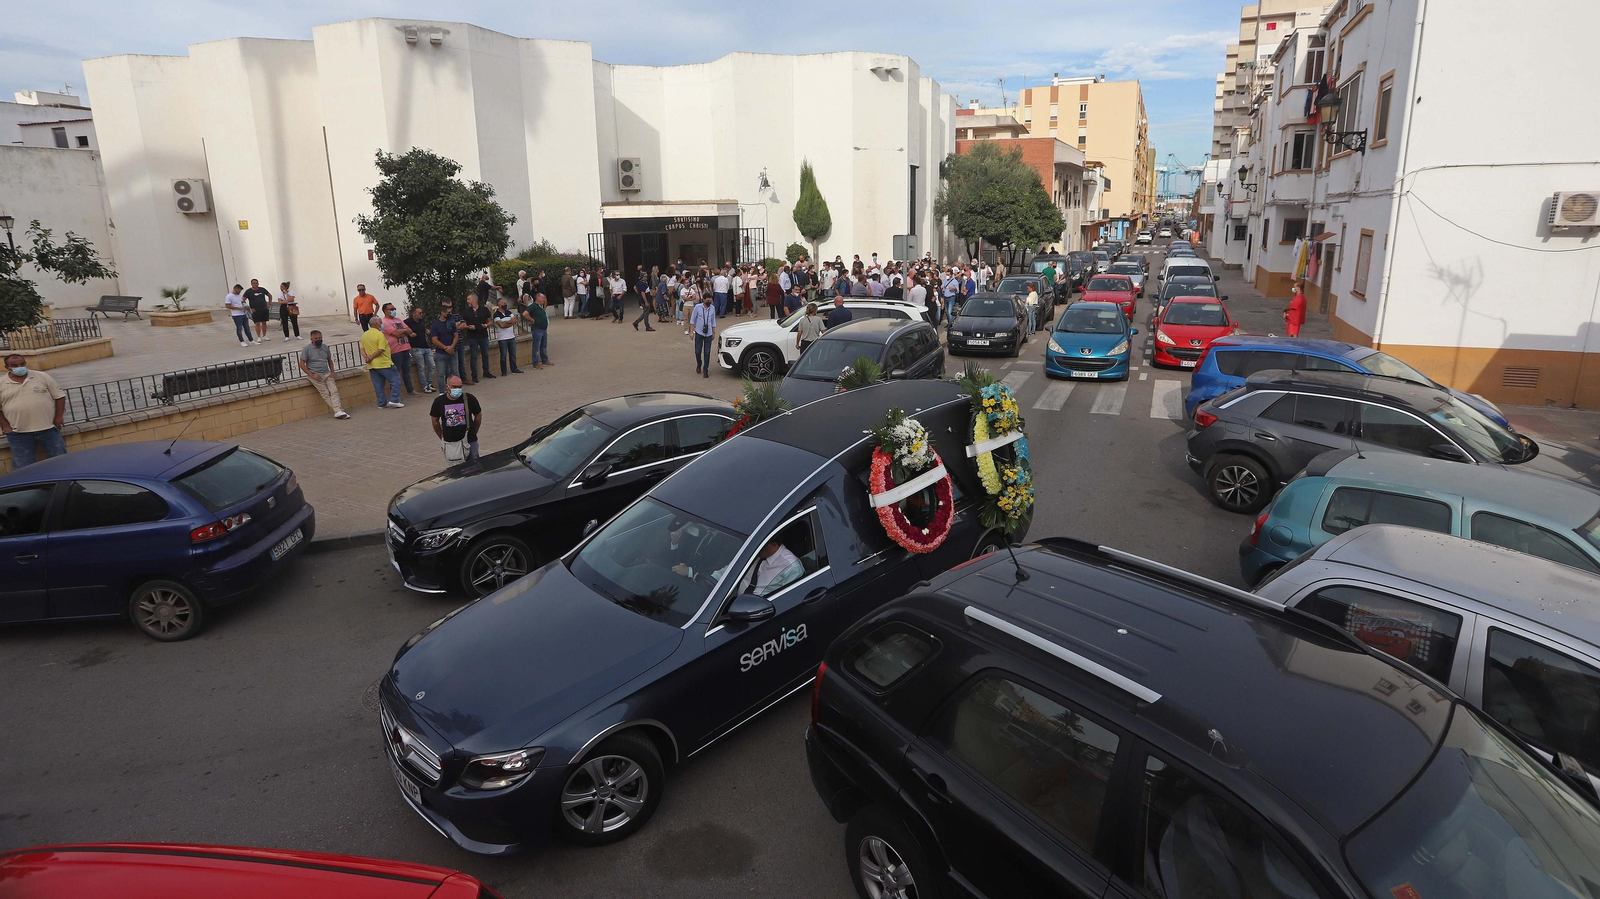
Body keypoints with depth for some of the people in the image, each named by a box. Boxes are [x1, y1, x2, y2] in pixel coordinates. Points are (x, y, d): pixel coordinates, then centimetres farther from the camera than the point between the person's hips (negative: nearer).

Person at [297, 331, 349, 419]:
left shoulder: (325, 348, 11)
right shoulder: (306, 349, -4)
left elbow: (330, 360, 25)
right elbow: (302, 364, -6)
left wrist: (332, 372, 9)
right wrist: (312, 375, -13)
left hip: (327, 374, 4)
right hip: (315, 375, -4)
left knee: (334, 391, -16)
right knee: (325, 394, -14)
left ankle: (338, 411, -27)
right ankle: (338, 409, -21)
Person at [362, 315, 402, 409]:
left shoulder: (364, 335, 11)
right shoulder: (380, 335, -14)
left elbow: (362, 349, 9)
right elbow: (380, 350, -21)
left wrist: (366, 357, -5)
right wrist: (371, 357, -12)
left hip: (371, 366, 8)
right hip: (384, 364, -8)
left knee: (378, 385, 11)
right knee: (395, 380, 2)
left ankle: (382, 403, 13)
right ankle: (394, 400, -5)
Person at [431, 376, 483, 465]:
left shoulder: (469, 398, -7)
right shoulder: (439, 401, -4)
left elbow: (478, 415, 7)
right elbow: (435, 420, 10)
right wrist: (442, 437, 12)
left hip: (469, 441, -1)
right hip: (450, 443, 1)